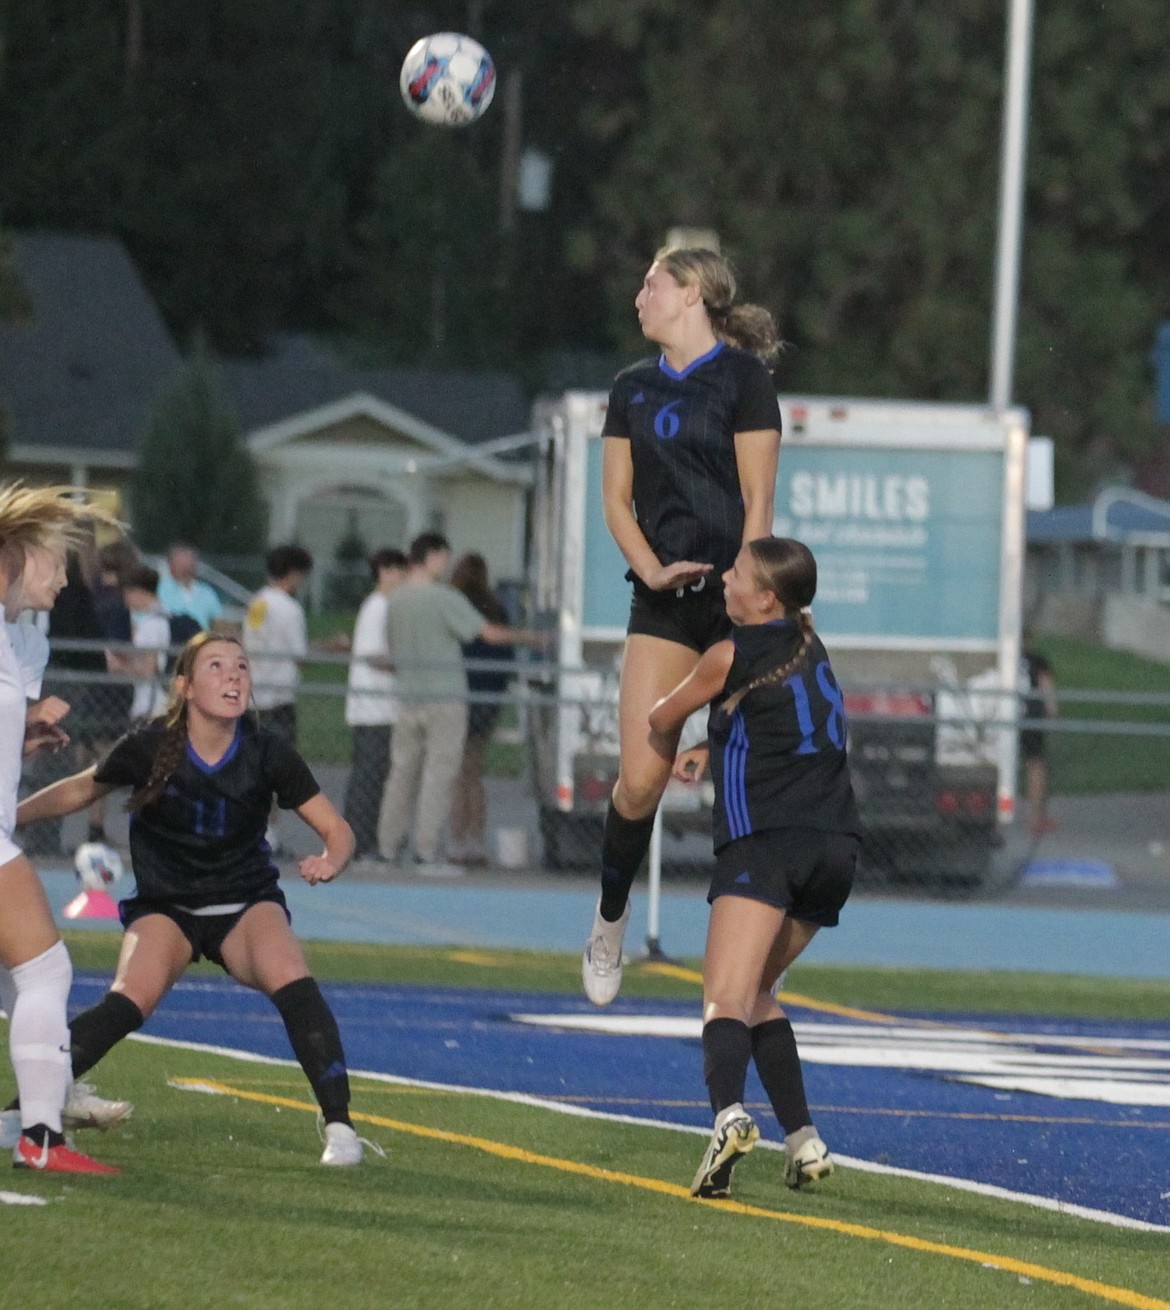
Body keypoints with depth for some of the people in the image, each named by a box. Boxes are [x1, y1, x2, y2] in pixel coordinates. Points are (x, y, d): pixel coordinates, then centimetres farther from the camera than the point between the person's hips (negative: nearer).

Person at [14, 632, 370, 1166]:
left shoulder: (266, 752, -13)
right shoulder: (150, 747, -14)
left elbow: (336, 829, -5)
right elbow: (80, 791, 5)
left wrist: (329, 861, -27)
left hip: (246, 905, 1)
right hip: (165, 906, -1)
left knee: (289, 978, -30)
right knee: (133, 997, -29)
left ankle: (339, 1125, -23)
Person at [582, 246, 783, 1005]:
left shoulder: (742, 376, -2)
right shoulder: (634, 390, 15)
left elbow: (758, 499, -6)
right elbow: (616, 498, 13)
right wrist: (650, 569, -6)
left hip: (736, 592, -4)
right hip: (665, 600, 4)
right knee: (641, 778, -5)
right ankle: (610, 921, 14)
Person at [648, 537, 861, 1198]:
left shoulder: (732, 656, 0)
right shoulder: (810, 647, 19)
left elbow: (663, 721, 16)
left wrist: (671, 746, 39)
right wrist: (709, 749, 21)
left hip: (767, 839, -7)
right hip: (837, 845, 7)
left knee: (726, 995, -21)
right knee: (755, 992, 22)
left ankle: (730, 1113, -48)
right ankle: (805, 1142, 12)